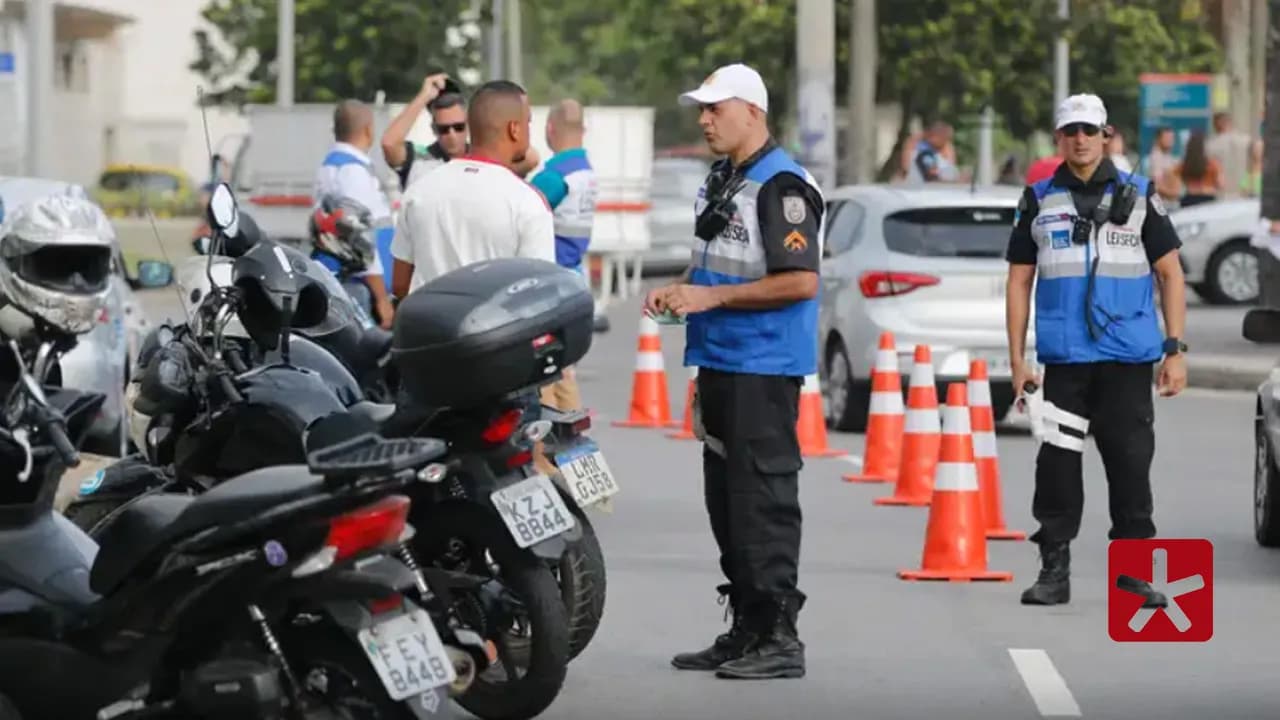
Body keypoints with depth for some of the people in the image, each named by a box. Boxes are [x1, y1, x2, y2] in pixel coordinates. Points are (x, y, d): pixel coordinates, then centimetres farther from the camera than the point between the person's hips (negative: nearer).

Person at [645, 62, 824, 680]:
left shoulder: (780, 185, -14)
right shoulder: (720, 181, 17)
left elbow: (801, 281, -22)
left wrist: (710, 297, -20)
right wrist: (678, 289, 8)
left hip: (763, 371, -10)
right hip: (719, 366, 10)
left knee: (763, 502, -10)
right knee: (726, 504, 12)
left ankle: (780, 637, -8)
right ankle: (746, 630, 19)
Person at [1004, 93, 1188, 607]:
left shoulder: (1138, 196, 6)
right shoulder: (1039, 200, 9)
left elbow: (1170, 275, 7)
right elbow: (1019, 281, 11)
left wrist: (1174, 350, -1)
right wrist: (1017, 359, 4)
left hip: (1128, 358, -1)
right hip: (1064, 359, 1)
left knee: (1130, 465, 1)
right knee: (1057, 464, -2)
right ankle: (1054, 572, 6)